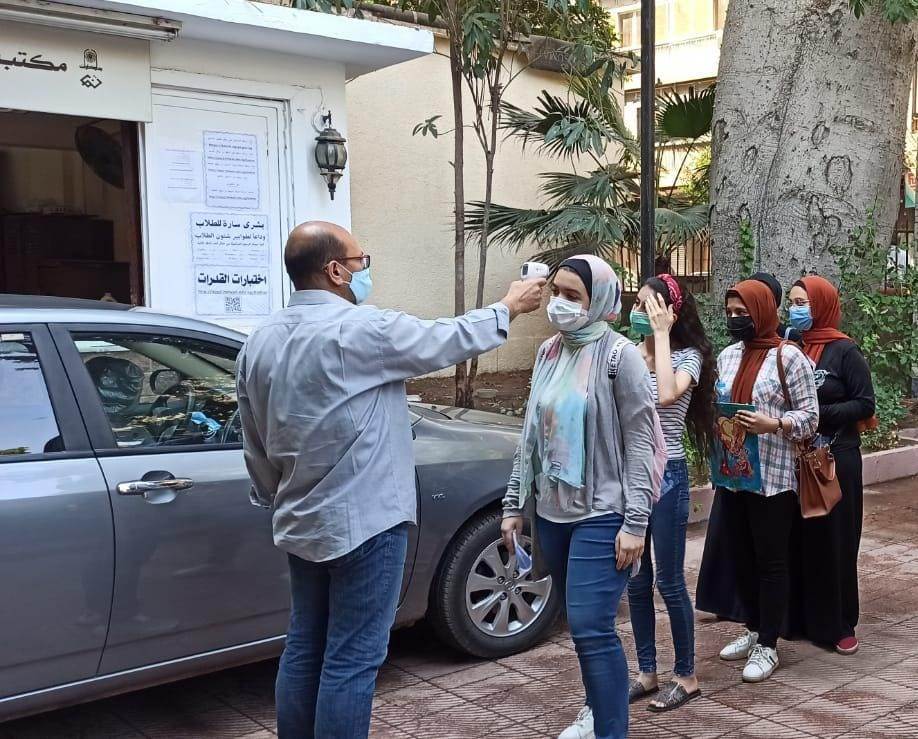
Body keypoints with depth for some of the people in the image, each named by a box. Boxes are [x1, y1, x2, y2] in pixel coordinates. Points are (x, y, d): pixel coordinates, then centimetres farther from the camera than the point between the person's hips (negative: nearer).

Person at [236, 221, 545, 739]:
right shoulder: (361, 328, -16)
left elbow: (256, 446, 13)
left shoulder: (261, 342, 6)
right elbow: (447, 340, -3)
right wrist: (508, 308, 13)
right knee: (351, 660, -1)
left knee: (306, 647, 15)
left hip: (303, 522, 8)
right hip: (364, 521, -8)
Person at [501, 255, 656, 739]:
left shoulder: (619, 355, -9)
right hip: (551, 513, 6)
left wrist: (635, 521, -15)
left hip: (601, 515, -6)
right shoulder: (548, 352, 8)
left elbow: (639, 442, -11)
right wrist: (515, 504, 12)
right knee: (581, 625, 17)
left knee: (592, 629, -10)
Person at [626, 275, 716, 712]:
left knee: (669, 581, 2)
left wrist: (661, 335, -23)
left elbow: (666, 396, -30)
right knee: (636, 581, 12)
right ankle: (647, 673, 24)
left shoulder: (687, 356, -9)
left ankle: (686, 676, 18)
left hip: (666, 476, -5)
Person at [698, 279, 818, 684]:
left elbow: (809, 415, -8)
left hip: (772, 477, -6)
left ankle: (768, 646, 13)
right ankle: (754, 630, 31)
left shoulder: (789, 357, -7)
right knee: (741, 556, 14)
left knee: (770, 560, 3)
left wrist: (774, 424, -24)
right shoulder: (727, 356, 11)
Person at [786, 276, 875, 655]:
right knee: (797, 539, 6)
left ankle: (839, 625, 12)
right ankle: (799, 618, 17)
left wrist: (818, 413, -17)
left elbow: (865, 405, -8)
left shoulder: (844, 350, -6)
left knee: (834, 541, 1)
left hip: (835, 459, -4)